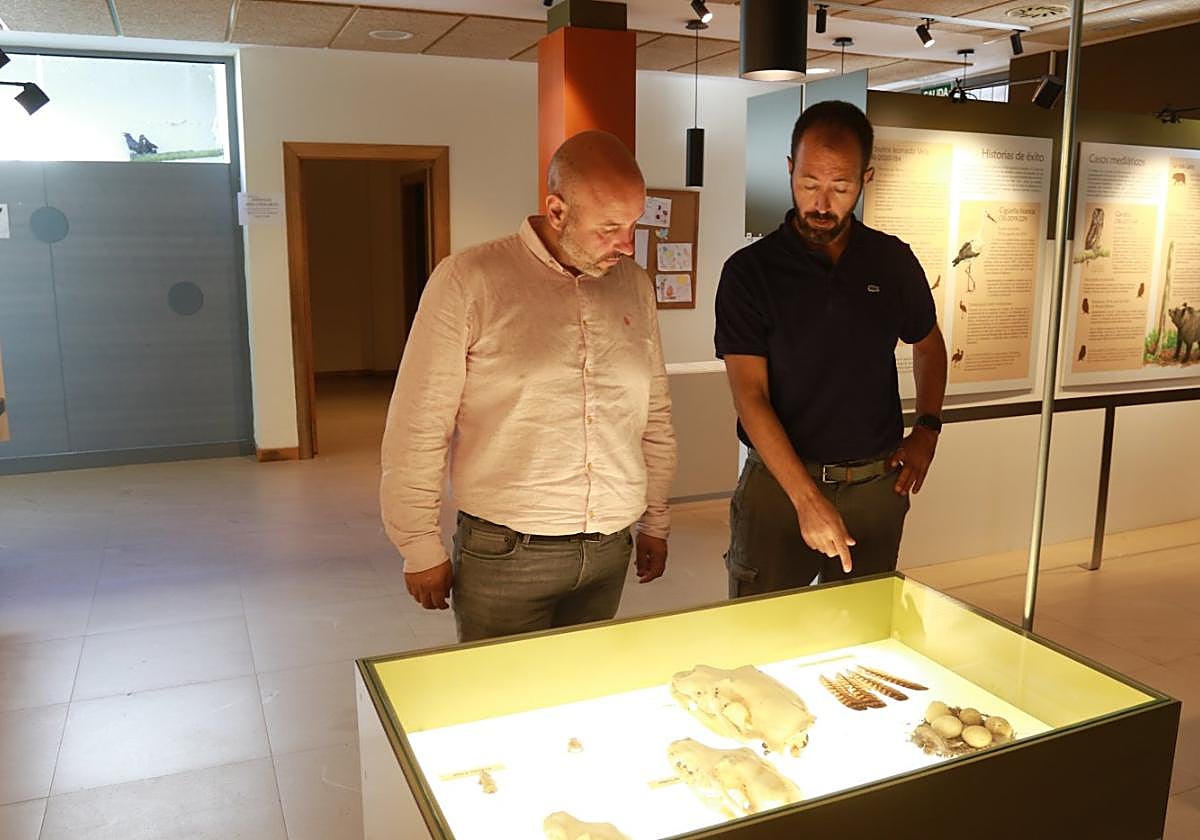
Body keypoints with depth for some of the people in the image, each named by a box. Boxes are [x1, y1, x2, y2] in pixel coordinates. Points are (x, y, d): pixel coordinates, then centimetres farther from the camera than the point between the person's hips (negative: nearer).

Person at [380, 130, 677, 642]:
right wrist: (420, 549, -5)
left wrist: (656, 521, 17)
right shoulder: (469, 280, -9)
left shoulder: (634, 285, 7)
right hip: (505, 555, -4)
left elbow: (655, 414, 15)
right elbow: (417, 428, -7)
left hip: (610, 552, 4)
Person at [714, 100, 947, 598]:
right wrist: (808, 498, -23)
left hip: (877, 484, 3)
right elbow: (750, 397, -14)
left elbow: (928, 343, 22)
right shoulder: (749, 271, -8)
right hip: (778, 482, -3)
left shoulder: (893, 262, 3)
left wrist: (927, 428, 6)